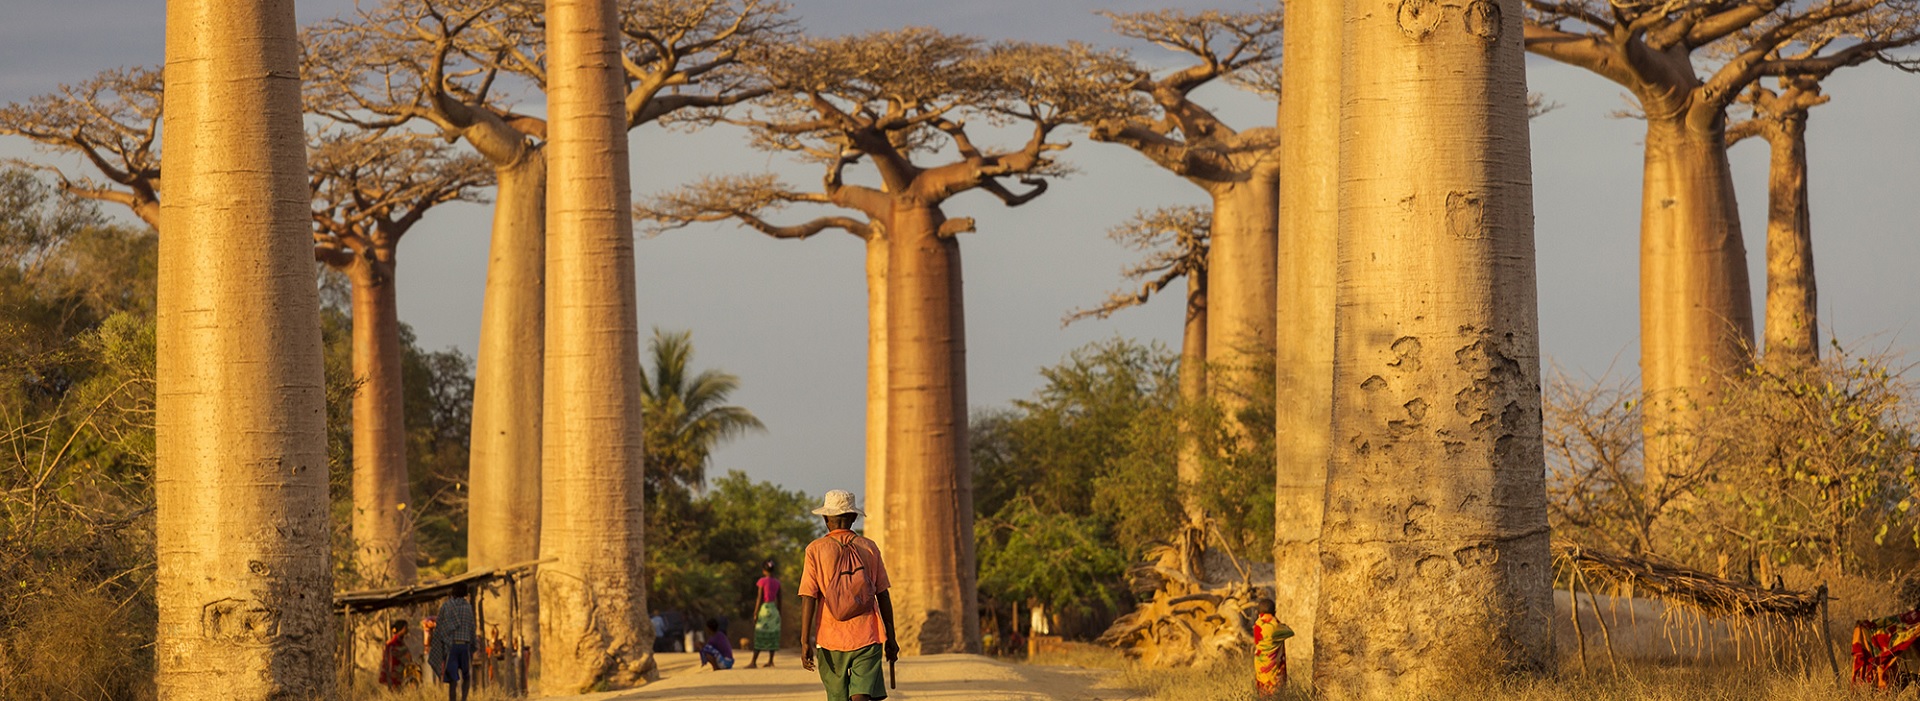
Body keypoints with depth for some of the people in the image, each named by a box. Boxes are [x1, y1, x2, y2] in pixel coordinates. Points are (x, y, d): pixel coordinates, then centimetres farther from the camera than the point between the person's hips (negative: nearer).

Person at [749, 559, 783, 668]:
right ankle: (770, 661, 8)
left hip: (764, 609, -5)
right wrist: (779, 613, 18)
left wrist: (755, 614, -7)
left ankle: (753, 662, -5)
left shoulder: (762, 581, -9)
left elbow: (759, 599, -10)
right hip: (774, 609, 5)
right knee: (773, 635, 8)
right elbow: (779, 600, 10)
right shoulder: (777, 583, 6)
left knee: (759, 636, -4)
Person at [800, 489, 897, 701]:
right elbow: (883, 596, 8)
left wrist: (805, 642, -6)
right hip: (867, 637, 0)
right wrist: (890, 638, 16)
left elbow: (808, 598, -7)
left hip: (831, 638, 0)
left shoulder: (816, 550, -2)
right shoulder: (869, 548, 4)